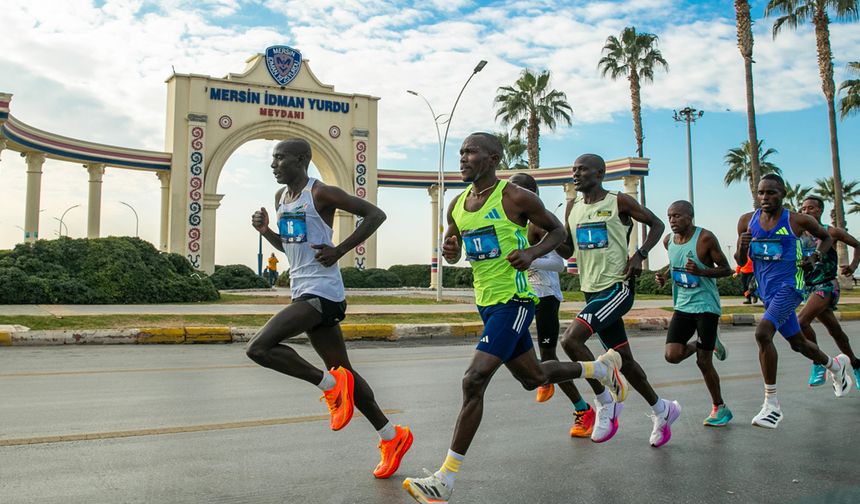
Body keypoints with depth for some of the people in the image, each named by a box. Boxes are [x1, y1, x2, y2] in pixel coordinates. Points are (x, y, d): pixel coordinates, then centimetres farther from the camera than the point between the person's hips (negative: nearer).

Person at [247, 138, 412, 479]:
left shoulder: (320, 193, -9)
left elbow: (375, 214, -11)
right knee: (343, 372, 11)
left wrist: (340, 250, -16)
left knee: (259, 348, -19)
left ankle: (332, 384, -5)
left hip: (321, 293, -9)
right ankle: (392, 437, 21)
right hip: (304, 293, 9)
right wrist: (265, 230, 8)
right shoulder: (281, 197, 16)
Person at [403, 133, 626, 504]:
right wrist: (449, 251, -4)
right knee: (533, 378, 21)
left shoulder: (516, 198, -11)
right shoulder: (458, 205, 7)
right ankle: (600, 367, 47)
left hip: (514, 302, -8)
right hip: (486, 303, 8)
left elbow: (557, 230, 0)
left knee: (474, 381, -17)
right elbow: (454, 251, 20)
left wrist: (532, 252, -18)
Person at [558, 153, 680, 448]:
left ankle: (606, 405, -6)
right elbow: (568, 250, 16)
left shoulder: (619, 202, -5)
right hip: (592, 290, 7)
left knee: (571, 339, -23)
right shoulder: (572, 208, 12)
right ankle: (662, 410, 34)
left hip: (617, 287, -7)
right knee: (623, 359, 13)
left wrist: (640, 255, -10)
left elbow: (657, 224, 4)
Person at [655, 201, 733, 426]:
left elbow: (726, 269, -9)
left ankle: (720, 408, 18)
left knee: (703, 362, -2)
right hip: (682, 306, 6)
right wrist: (664, 276, 2)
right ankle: (704, 344, 24)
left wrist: (700, 271, -25)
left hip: (706, 305, -5)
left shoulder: (705, 238, -14)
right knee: (672, 355, -8)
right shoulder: (668, 240, 4)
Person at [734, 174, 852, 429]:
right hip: (766, 291, 6)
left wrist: (815, 256, -6)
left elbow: (826, 237, 12)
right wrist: (742, 247, -15)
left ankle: (772, 403, -17)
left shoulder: (797, 221, -7)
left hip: (789, 287, -5)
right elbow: (740, 261, 6)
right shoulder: (747, 221, 1)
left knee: (763, 333, -26)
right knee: (798, 343, 20)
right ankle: (836, 365, 53)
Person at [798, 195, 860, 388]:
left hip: (827, 286, -5)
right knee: (835, 331, 15)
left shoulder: (831, 232, -3)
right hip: (809, 287, 5)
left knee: (801, 321, -24)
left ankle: (818, 363, -10)